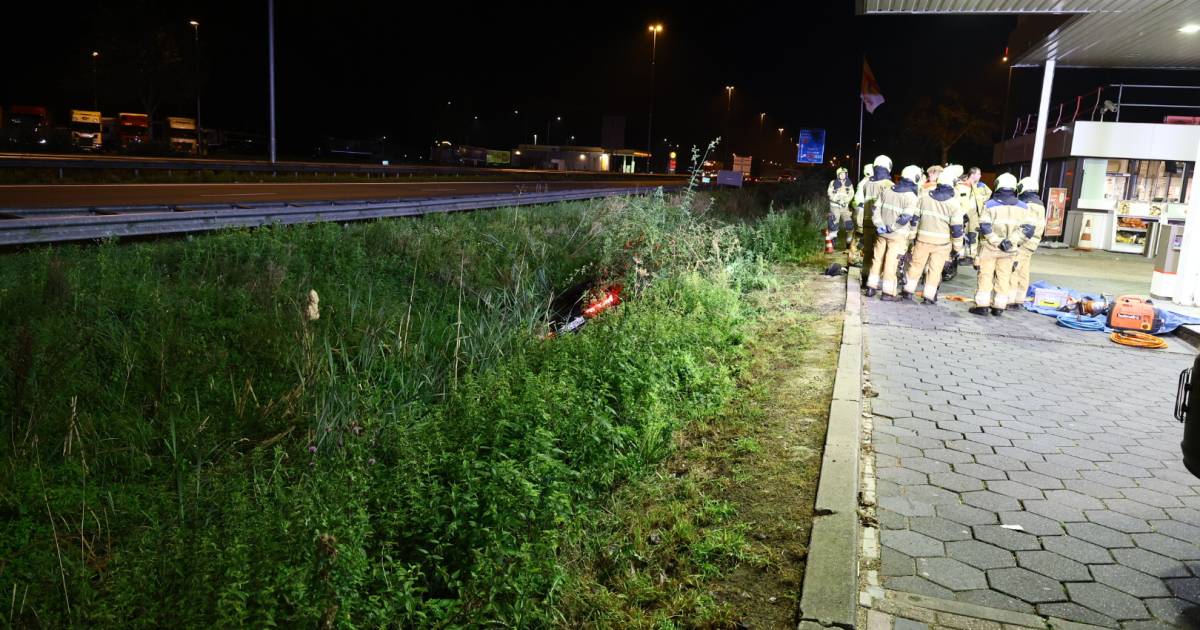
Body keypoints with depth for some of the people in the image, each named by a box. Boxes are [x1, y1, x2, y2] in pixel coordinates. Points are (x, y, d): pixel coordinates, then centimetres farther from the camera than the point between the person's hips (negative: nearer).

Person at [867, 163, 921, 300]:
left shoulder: (887, 190, 4)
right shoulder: (911, 197, -14)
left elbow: (875, 208, 3)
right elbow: (905, 218, -21)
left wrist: (880, 225, -2)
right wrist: (891, 228, -12)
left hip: (882, 232, 5)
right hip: (897, 235, -5)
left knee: (877, 259, 14)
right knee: (891, 262, 0)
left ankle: (871, 287, 21)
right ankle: (888, 292, 5)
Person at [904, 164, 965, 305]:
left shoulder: (924, 197, -2)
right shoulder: (954, 203, -11)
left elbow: (915, 218, 3)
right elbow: (957, 228, -10)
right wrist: (958, 247, 1)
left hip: (923, 239, 2)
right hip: (942, 242, -2)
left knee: (916, 265, 16)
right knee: (935, 269, 6)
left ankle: (908, 290, 22)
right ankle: (929, 297, 9)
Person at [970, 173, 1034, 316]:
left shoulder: (990, 204, -7)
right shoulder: (1022, 207, 5)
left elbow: (985, 227, -15)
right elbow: (1028, 229, 0)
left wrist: (997, 242, -13)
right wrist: (1011, 241, -7)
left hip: (989, 247, -3)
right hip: (1009, 250, 3)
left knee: (985, 276, 4)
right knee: (1003, 278, 10)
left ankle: (982, 305, 3)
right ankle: (999, 307, 13)